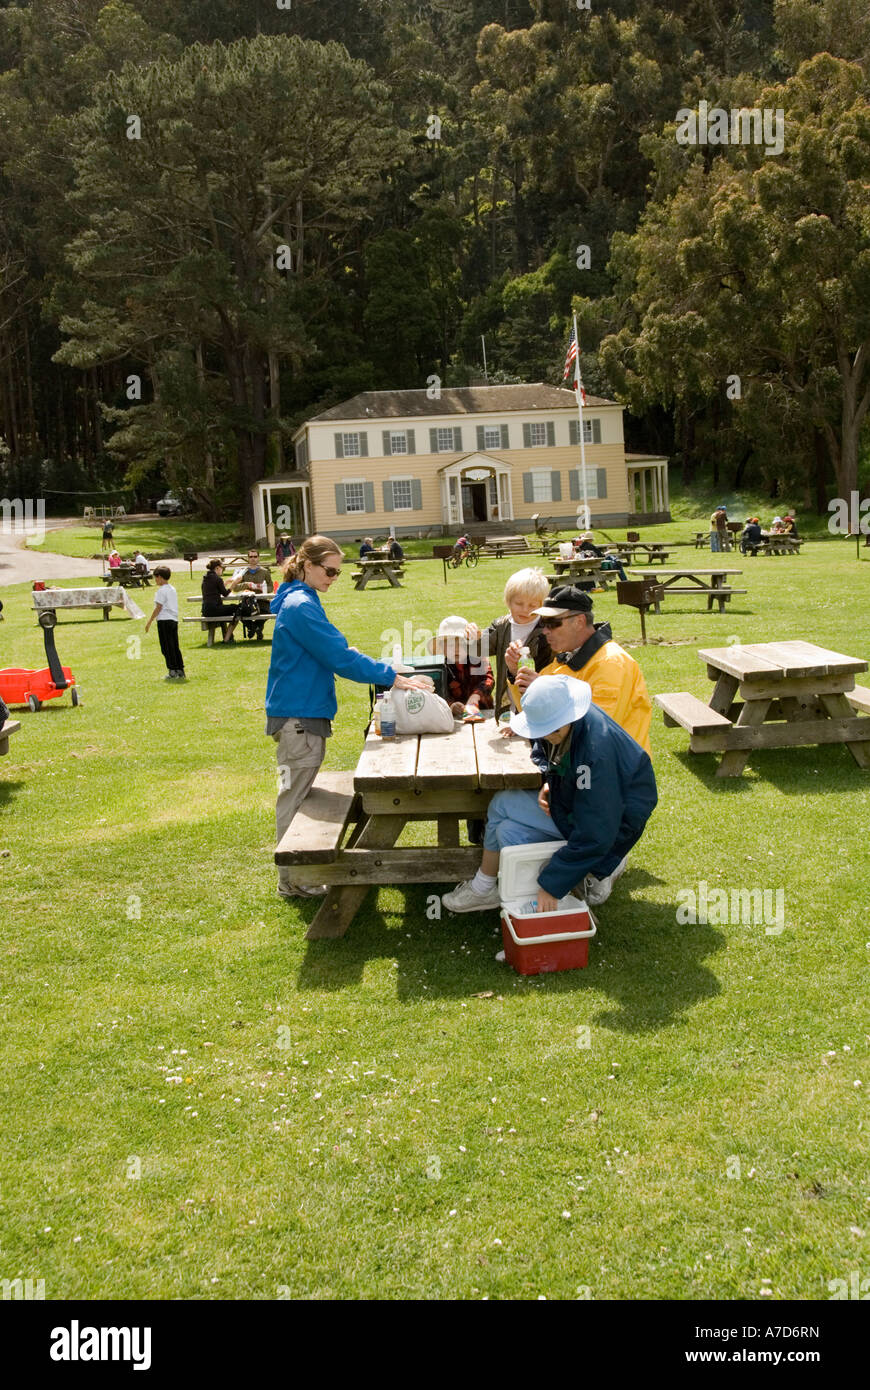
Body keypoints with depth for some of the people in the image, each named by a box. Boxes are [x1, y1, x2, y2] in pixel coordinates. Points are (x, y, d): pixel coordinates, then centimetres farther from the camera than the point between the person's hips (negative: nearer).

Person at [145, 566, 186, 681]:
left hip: (164, 620, -8)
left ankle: (172, 672, -4)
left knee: (167, 647, -3)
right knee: (175, 646, 10)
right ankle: (180, 671, 11)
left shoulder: (161, 590, -11)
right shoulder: (172, 589, 14)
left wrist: (150, 621, -9)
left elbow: (158, 608, -14)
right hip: (174, 620, 8)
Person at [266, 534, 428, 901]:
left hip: (303, 710, 11)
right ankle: (292, 881, 8)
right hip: (298, 714, -11)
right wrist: (391, 678, -21)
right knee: (295, 796, -1)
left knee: (298, 794, 18)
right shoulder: (301, 606, -19)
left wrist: (342, 655, 9)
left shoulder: (301, 601, 14)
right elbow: (338, 657, -23)